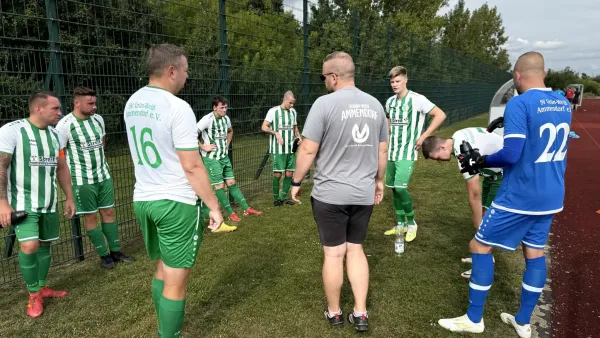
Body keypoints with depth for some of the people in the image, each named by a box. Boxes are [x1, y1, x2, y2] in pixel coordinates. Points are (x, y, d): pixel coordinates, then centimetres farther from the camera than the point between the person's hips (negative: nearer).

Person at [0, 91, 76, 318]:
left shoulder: (54, 134, 7)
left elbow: (62, 168, 14)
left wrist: (69, 198, 14)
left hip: (49, 203, 6)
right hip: (22, 203, -6)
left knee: (45, 244, 12)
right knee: (29, 246, -15)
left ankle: (41, 288, 29)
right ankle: (34, 295, 7)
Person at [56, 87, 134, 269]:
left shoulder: (98, 119, 3)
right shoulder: (65, 124, -15)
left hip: (104, 174, 6)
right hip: (82, 179, -5)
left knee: (108, 212, 9)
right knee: (90, 216, 4)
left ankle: (115, 251, 19)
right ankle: (104, 255, 15)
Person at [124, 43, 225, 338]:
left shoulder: (132, 103, 7)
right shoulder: (177, 107, -17)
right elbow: (191, 166, -18)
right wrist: (214, 206, -11)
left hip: (143, 199, 8)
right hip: (176, 203, -8)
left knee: (162, 269, 24)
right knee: (176, 280, 5)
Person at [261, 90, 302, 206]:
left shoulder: (293, 111, 12)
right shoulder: (273, 111, -5)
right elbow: (264, 127, -6)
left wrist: (298, 136, 4)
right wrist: (276, 133, -20)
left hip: (291, 148, 6)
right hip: (278, 149, -5)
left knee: (290, 173, 4)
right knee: (278, 173, -5)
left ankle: (283, 197, 17)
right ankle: (276, 198, 10)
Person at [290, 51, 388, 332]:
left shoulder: (325, 103, -13)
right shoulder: (375, 104, 4)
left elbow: (308, 150, -14)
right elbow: (382, 151, 11)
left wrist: (296, 182, -1)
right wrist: (378, 180, 24)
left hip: (330, 194, -5)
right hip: (364, 193, 5)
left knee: (334, 253, 9)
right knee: (355, 249, 18)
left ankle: (334, 312, 26)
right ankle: (360, 314, 22)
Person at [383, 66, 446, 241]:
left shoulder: (417, 99, -11)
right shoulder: (390, 102, 9)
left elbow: (440, 115, -10)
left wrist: (423, 136, -12)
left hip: (407, 153, -7)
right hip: (392, 152, 7)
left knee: (400, 188, -15)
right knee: (393, 189, 9)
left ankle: (411, 223, 7)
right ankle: (400, 224, 23)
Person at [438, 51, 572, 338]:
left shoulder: (519, 104, -17)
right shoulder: (563, 105, 7)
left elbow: (511, 155, -24)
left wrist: (481, 161, -8)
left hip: (520, 197, -8)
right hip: (551, 197, 8)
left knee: (480, 247, 5)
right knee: (535, 253, 16)